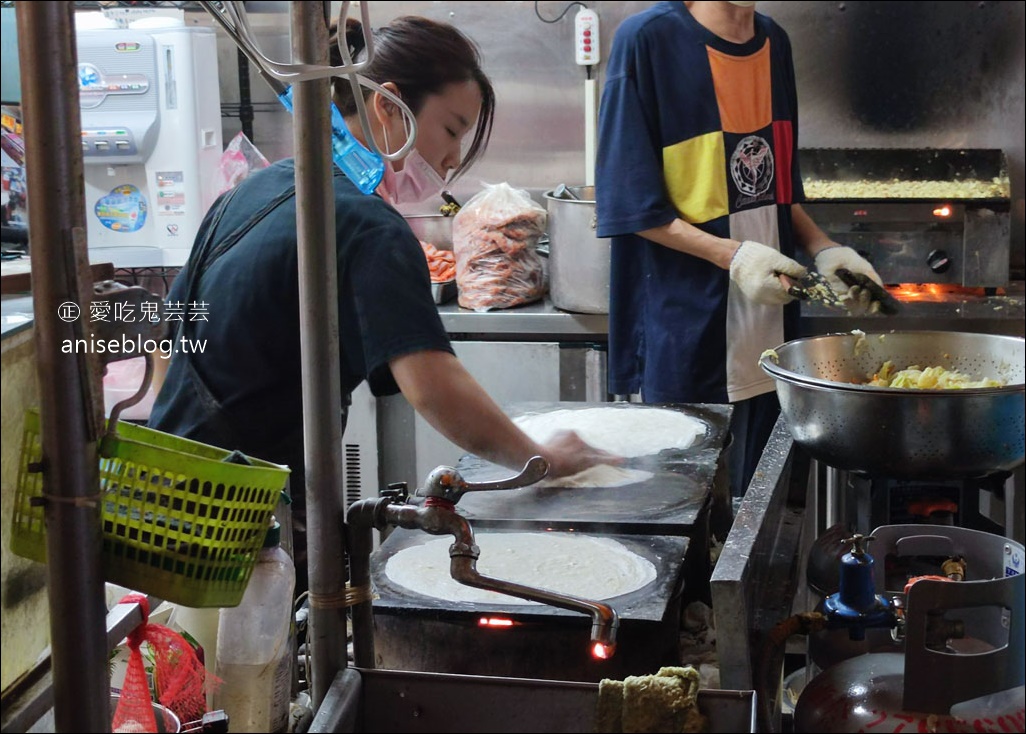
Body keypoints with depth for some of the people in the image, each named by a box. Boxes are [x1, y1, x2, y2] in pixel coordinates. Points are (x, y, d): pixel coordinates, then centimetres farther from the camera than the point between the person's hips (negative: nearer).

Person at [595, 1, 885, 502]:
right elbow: (633, 204, -12)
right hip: (687, 322, -6)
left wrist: (823, 251, 3)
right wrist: (733, 255, -20)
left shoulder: (774, 42, 11)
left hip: (770, 321, 6)